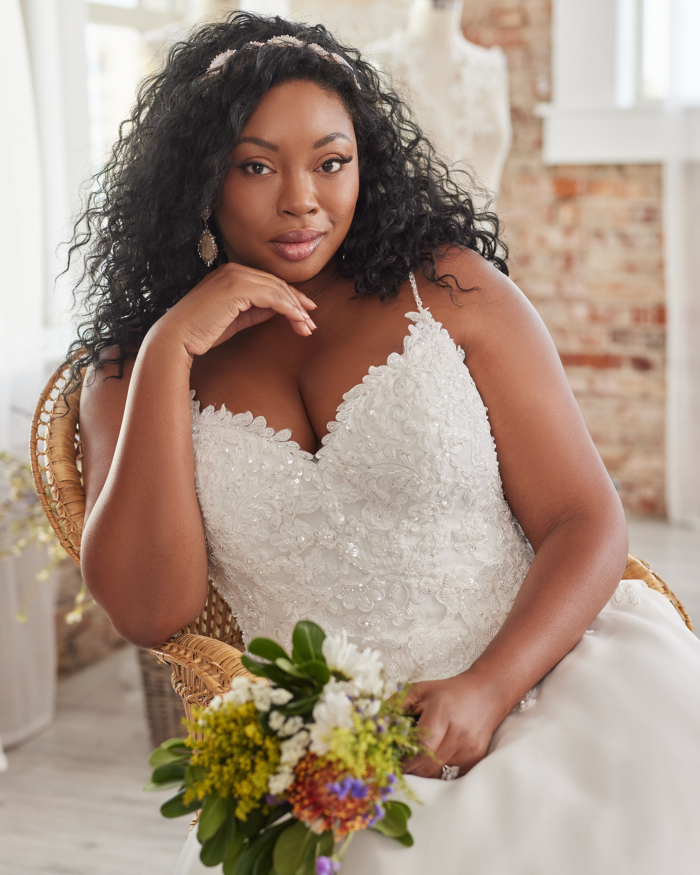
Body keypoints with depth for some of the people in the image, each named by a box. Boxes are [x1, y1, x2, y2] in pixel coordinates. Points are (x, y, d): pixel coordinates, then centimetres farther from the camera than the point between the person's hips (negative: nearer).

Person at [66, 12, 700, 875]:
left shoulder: (450, 288, 5)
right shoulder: (130, 373, 9)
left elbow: (586, 521, 1)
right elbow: (149, 611, -5)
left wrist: (486, 688, -17)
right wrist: (169, 352, -8)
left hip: (535, 684, 1)